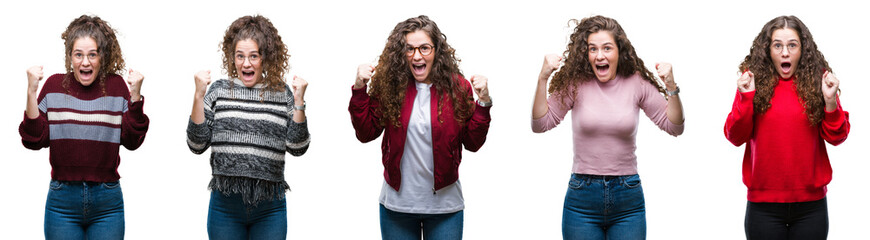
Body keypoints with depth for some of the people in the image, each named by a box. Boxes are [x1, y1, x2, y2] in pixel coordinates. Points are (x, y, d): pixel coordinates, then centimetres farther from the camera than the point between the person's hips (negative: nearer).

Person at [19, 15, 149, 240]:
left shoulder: (116, 86, 2)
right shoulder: (55, 85, 2)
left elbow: (132, 141, -1)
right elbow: (34, 140, -3)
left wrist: (135, 96, -11)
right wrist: (31, 92, -11)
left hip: (107, 201, 0)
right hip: (62, 199, 0)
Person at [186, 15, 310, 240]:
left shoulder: (282, 93, 4)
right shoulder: (219, 90, 4)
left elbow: (297, 148, 0)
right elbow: (197, 145, 0)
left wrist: (298, 102, -9)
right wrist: (199, 96, -8)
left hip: (269, 207, 0)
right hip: (225, 204, 0)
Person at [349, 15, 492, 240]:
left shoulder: (457, 87, -5)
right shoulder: (389, 85, -3)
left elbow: (473, 143, -3)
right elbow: (366, 133, -1)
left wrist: (483, 103, -15)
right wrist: (359, 89, -9)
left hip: (445, 206, 0)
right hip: (396, 205, 1)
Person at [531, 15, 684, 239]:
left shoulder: (636, 84, 0)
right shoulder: (575, 84, -3)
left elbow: (674, 127, 2)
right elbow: (540, 124, -7)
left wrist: (671, 87, -13)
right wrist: (543, 78, -16)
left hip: (628, 198, 1)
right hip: (582, 197, -1)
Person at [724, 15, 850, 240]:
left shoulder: (817, 80, 1)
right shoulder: (752, 82, 0)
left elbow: (836, 137, 2)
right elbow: (735, 137, -4)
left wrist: (830, 102, -14)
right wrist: (745, 97, -16)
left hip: (811, 202, 1)